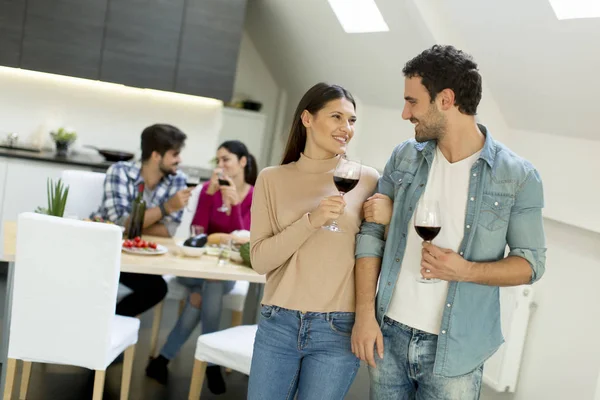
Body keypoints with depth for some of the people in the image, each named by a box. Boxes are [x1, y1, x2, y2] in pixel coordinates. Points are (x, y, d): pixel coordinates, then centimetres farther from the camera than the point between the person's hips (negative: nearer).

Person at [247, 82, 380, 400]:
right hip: (278, 324, 1)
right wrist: (311, 221, -17)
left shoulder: (366, 180, 0)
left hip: (338, 330, -1)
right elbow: (260, 259, -5)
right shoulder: (272, 179, 2)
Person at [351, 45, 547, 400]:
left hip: (454, 351, -3)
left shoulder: (518, 176, -8)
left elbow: (532, 262, -2)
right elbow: (371, 234, 3)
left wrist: (466, 270, -19)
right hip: (388, 335, 3)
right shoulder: (405, 157, 2)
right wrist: (365, 313, -5)